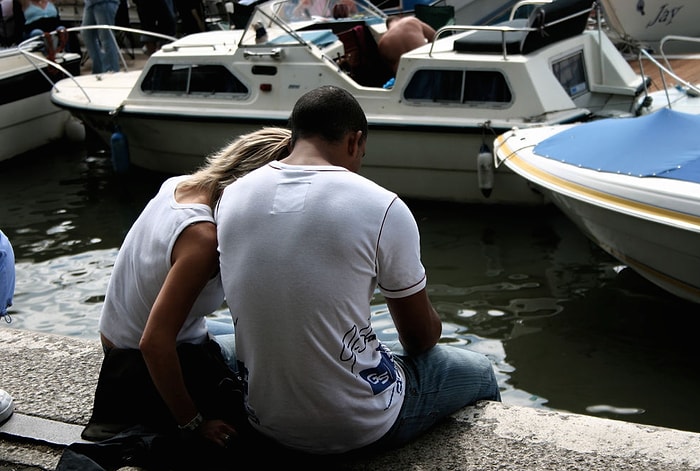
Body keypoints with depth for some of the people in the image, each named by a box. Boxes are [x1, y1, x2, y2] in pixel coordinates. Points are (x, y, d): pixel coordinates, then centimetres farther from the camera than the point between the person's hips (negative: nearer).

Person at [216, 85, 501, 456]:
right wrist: (428, 331, 20)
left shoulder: (230, 198, -4)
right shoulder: (382, 208, -18)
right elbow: (420, 338, -5)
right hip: (359, 426, -5)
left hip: (265, 418, 5)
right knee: (478, 371, 23)